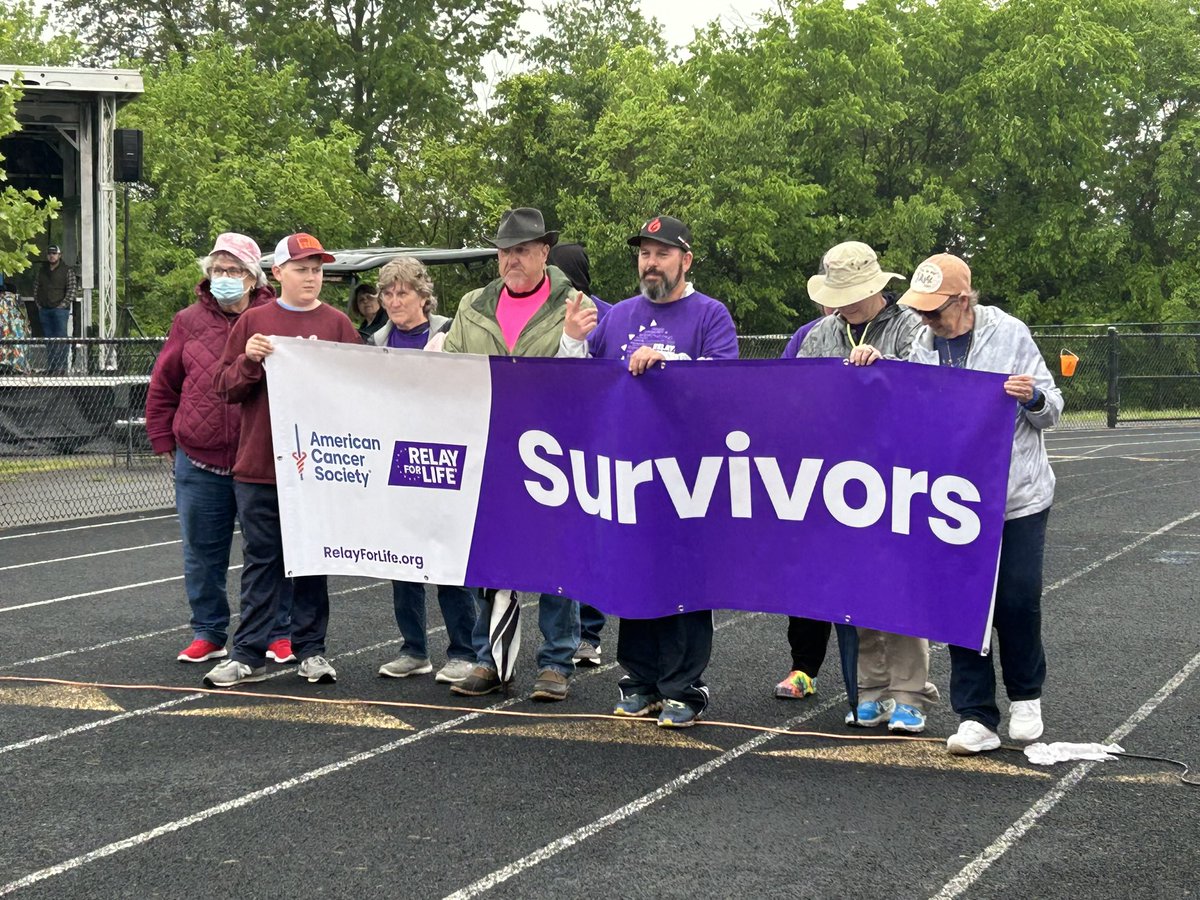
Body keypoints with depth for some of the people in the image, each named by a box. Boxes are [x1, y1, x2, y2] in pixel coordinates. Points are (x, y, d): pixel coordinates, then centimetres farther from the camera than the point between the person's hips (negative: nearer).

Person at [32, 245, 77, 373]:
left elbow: (71, 291, -6)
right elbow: (36, 288, 18)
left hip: (60, 309, -5)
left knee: (60, 338, -10)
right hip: (44, 310, 5)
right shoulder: (41, 270, 13)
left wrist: (62, 305, -12)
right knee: (48, 338, 6)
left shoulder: (67, 271, -1)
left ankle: (61, 367, -12)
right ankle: (50, 367, 10)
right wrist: (39, 304, 6)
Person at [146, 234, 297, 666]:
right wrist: (164, 440, 7)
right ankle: (208, 633, 21)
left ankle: (279, 634, 17)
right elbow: (163, 385, 11)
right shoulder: (189, 321, 6)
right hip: (199, 459, 3)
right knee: (202, 553, 10)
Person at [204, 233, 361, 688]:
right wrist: (249, 361, -13)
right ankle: (248, 654, 8)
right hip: (258, 463, 0)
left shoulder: (337, 323, 5)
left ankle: (311, 650, 16)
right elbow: (225, 387, 5)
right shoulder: (253, 322, 6)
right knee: (260, 560, 5)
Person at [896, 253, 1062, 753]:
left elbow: (1051, 412, 0)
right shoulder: (922, 345, 5)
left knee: (1017, 601, 1)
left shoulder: (1010, 335, -5)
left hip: (1018, 498, -3)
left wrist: (1033, 398, -23)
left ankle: (1025, 698, 25)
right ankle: (976, 718, 7)